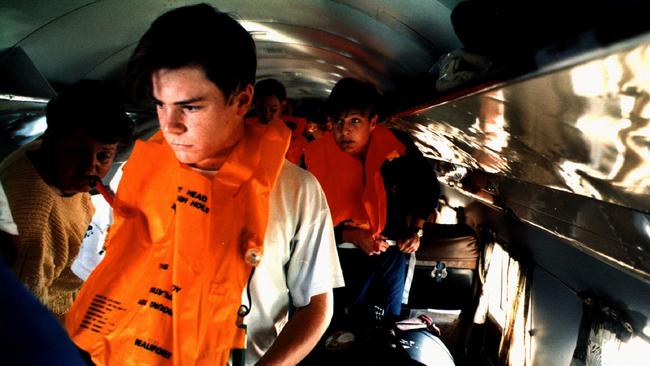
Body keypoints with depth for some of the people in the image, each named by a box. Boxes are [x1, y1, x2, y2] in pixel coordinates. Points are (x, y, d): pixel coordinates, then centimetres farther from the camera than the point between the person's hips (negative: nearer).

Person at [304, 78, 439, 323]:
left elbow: (427, 186, 6)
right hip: (344, 257, -2)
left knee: (388, 325, 18)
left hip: (391, 252, 2)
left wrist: (416, 230, -2)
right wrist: (352, 236, -22)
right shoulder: (317, 157, -18)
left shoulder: (397, 146, -14)